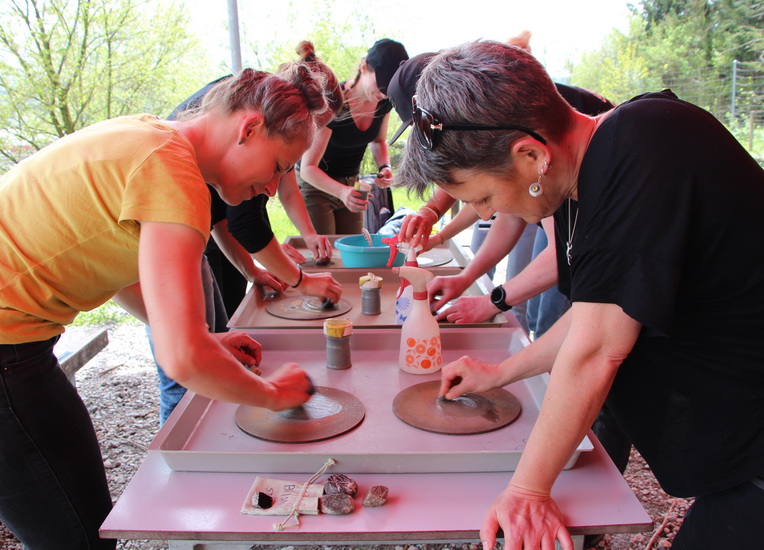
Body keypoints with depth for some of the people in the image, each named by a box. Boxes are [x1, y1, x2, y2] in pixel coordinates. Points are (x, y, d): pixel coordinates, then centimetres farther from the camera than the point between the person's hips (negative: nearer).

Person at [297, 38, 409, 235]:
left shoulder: (384, 101, -10)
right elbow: (308, 168, -31)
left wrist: (384, 166, -12)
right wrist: (342, 191, -48)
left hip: (351, 184, 6)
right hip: (315, 184, -5)